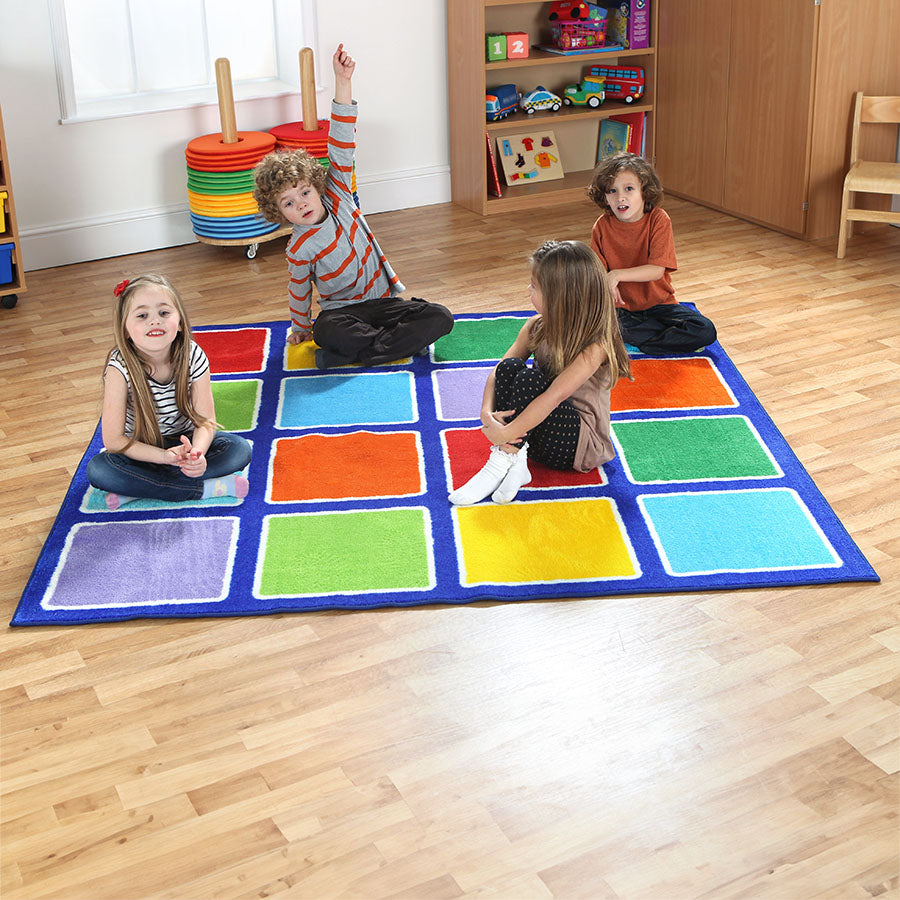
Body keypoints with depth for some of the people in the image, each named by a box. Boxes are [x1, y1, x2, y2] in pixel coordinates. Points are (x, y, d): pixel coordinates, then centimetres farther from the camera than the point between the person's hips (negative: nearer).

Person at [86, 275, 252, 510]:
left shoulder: (193, 357, -18)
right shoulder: (120, 367, -25)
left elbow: (205, 420, -13)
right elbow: (113, 439, -22)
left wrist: (196, 452, -37)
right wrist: (165, 456, -35)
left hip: (183, 440, 2)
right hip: (140, 451, -2)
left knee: (239, 449, -22)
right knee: (97, 469, -30)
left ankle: (134, 491, -23)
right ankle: (206, 488, -28)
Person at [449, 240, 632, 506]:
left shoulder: (594, 346, -22)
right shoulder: (537, 327, 0)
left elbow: (554, 397, -31)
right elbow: (499, 371, -4)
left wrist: (504, 434, -35)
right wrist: (487, 411, -23)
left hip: (581, 442, -7)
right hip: (531, 433, 7)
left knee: (530, 379, -29)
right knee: (510, 367, -20)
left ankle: (503, 461, -25)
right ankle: (513, 464, -26)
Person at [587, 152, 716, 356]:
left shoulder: (658, 220, -10)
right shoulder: (602, 226, -5)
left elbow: (657, 270, -18)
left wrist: (618, 274, -31)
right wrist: (607, 285, -32)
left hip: (658, 303, 0)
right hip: (621, 308, 1)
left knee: (706, 332, -20)